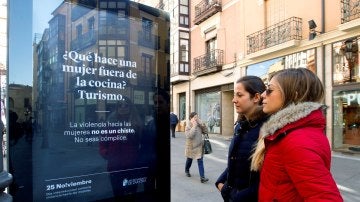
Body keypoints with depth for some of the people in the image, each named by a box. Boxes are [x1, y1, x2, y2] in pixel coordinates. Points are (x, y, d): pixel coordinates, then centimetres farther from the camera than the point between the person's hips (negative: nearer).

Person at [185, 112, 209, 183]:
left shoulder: (199, 125, 0)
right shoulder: (188, 126, -14)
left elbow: (205, 131, -2)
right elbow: (189, 135, -29)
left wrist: (201, 124, -13)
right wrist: (194, 126, -28)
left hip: (199, 146, 3)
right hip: (191, 146, -3)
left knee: (200, 161, -3)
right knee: (189, 160, 18)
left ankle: (202, 177, -4)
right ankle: (187, 171, 46)